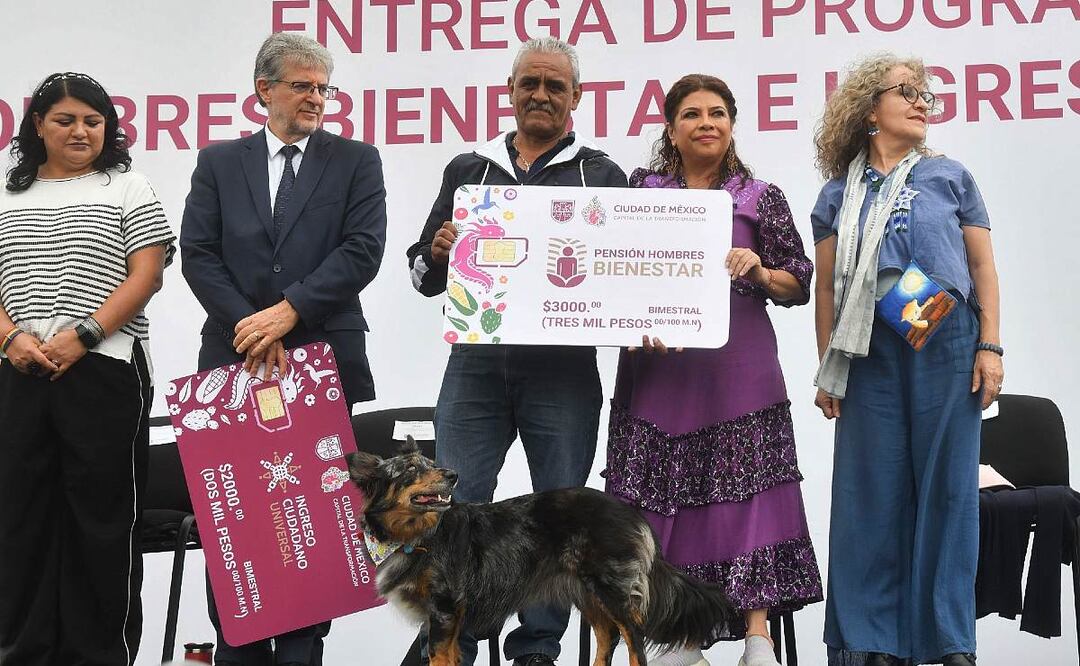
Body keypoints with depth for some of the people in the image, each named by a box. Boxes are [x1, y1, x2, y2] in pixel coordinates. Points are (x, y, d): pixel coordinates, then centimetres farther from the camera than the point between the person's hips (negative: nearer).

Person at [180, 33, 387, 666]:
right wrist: (249, 326, -9)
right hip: (234, 357, 2)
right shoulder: (219, 163, 11)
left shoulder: (356, 161, 7)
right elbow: (198, 255, 3)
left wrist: (288, 311, -13)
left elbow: (363, 250, -5)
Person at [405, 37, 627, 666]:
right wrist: (437, 253, -7)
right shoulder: (468, 169, 14)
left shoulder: (603, 175, 9)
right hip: (475, 362, 1)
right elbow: (423, 275, 15)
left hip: (563, 371, -1)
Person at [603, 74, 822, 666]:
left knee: (746, 491, -7)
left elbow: (798, 286, 8)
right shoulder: (640, 190, 10)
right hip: (656, 365, 1)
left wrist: (759, 273, -11)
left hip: (737, 368, -1)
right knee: (661, 497, 0)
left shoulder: (761, 198, 8)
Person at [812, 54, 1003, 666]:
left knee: (947, 485, 0)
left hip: (947, 343, 0)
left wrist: (990, 347, 0)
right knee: (871, 488, 1)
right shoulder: (839, 194, 10)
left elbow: (984, 267, 8)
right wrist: (826, 370, 5)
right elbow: (827, 287, 10)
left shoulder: (950, 177, 10)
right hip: (869, 349, 0)